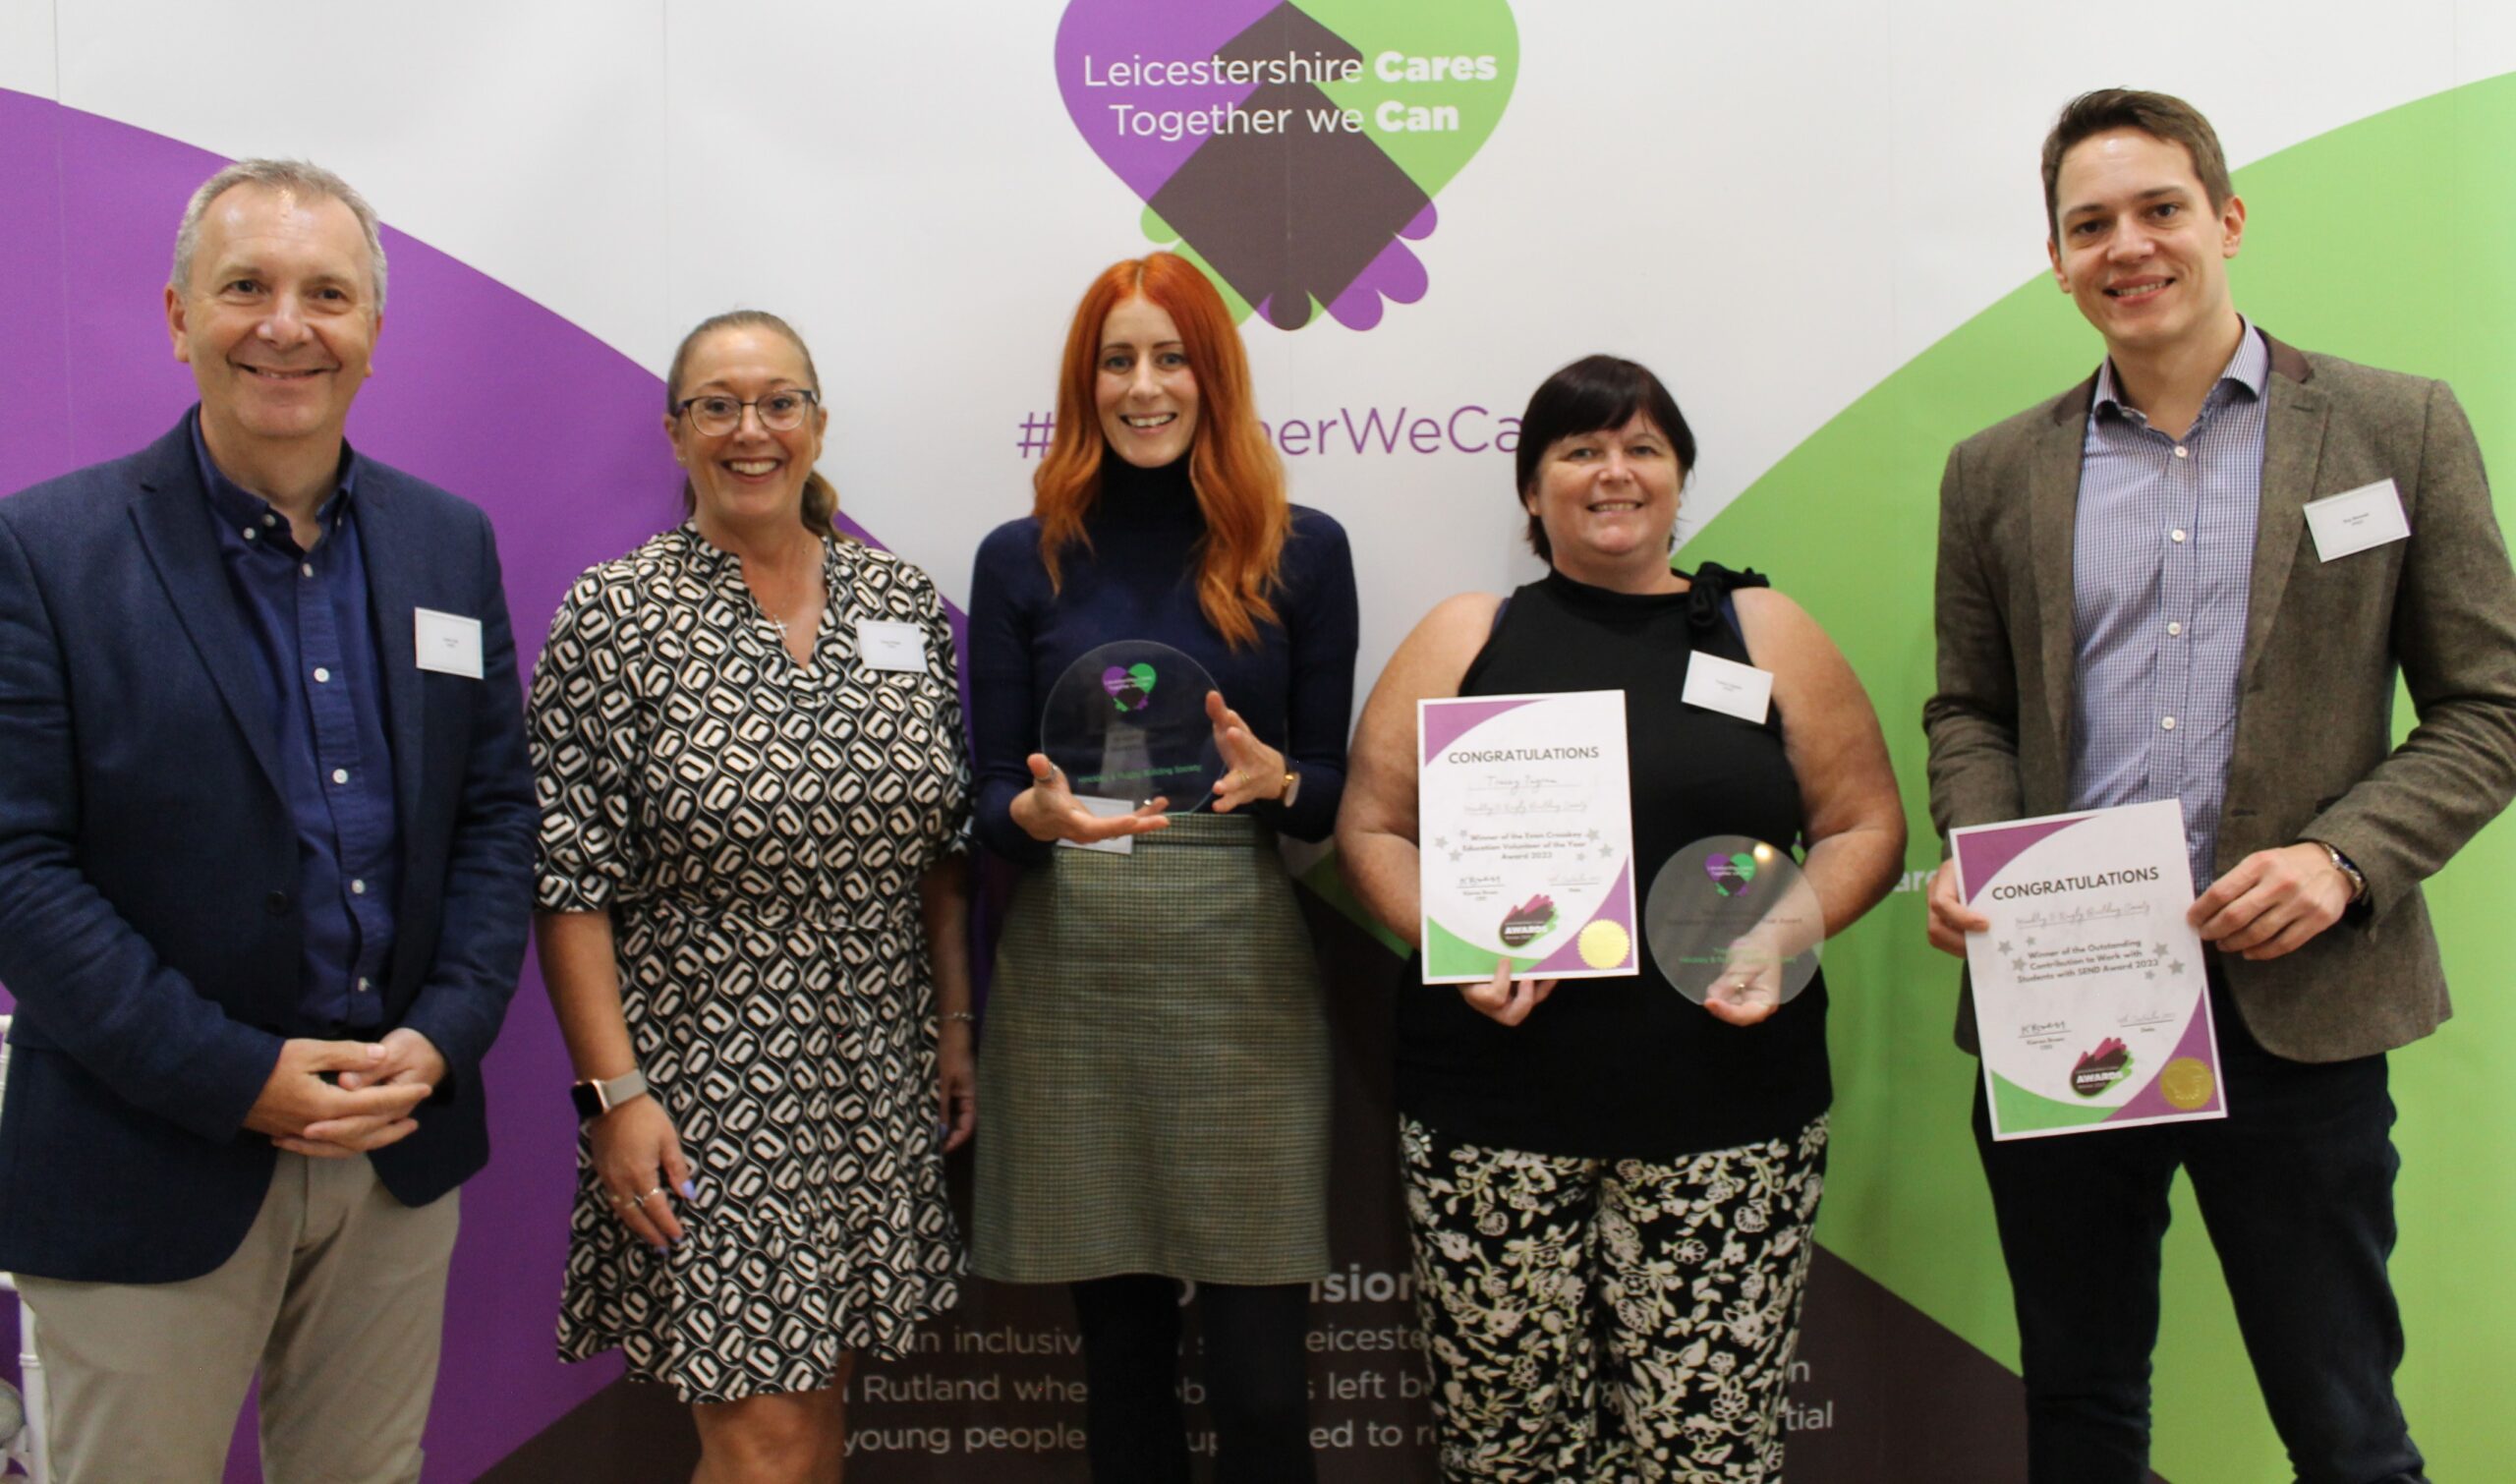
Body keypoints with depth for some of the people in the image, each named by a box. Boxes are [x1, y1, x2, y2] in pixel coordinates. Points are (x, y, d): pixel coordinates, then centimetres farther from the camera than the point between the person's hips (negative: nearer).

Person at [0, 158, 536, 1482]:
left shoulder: (450, 541, 5)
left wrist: (442, 1039, -7)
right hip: (150, 1160, -3)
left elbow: (496, 812, 6)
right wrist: (236, 1077, -16)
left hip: (403, 1140, 4)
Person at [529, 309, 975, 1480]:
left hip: (877, 1087, 4)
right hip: (703, 1091, -4)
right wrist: (615, 1092, -13)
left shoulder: (903, 600, 6)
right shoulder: (615, 615, -6)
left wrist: (956, 1028, 7)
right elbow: (569, 878, -9)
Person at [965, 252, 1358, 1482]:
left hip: (1243, 975, -1)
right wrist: (1041, 813, -17)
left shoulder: (1301, 551, 5)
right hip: (1070, 980, 1)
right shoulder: (1023, 558, 6)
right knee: (1119, 1345, 11)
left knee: (1259, 1371, 1)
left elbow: (1336, 791, 5)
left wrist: (1272, 778, -16)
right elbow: (988, 798, 5)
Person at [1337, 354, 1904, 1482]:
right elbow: (1372, 827, 5)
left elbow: (1866, 825, 9)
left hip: (1723, 1106, 0)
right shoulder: (1465, 638, 8)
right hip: (1495, 1109, 0)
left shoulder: (1764, 631, 10)